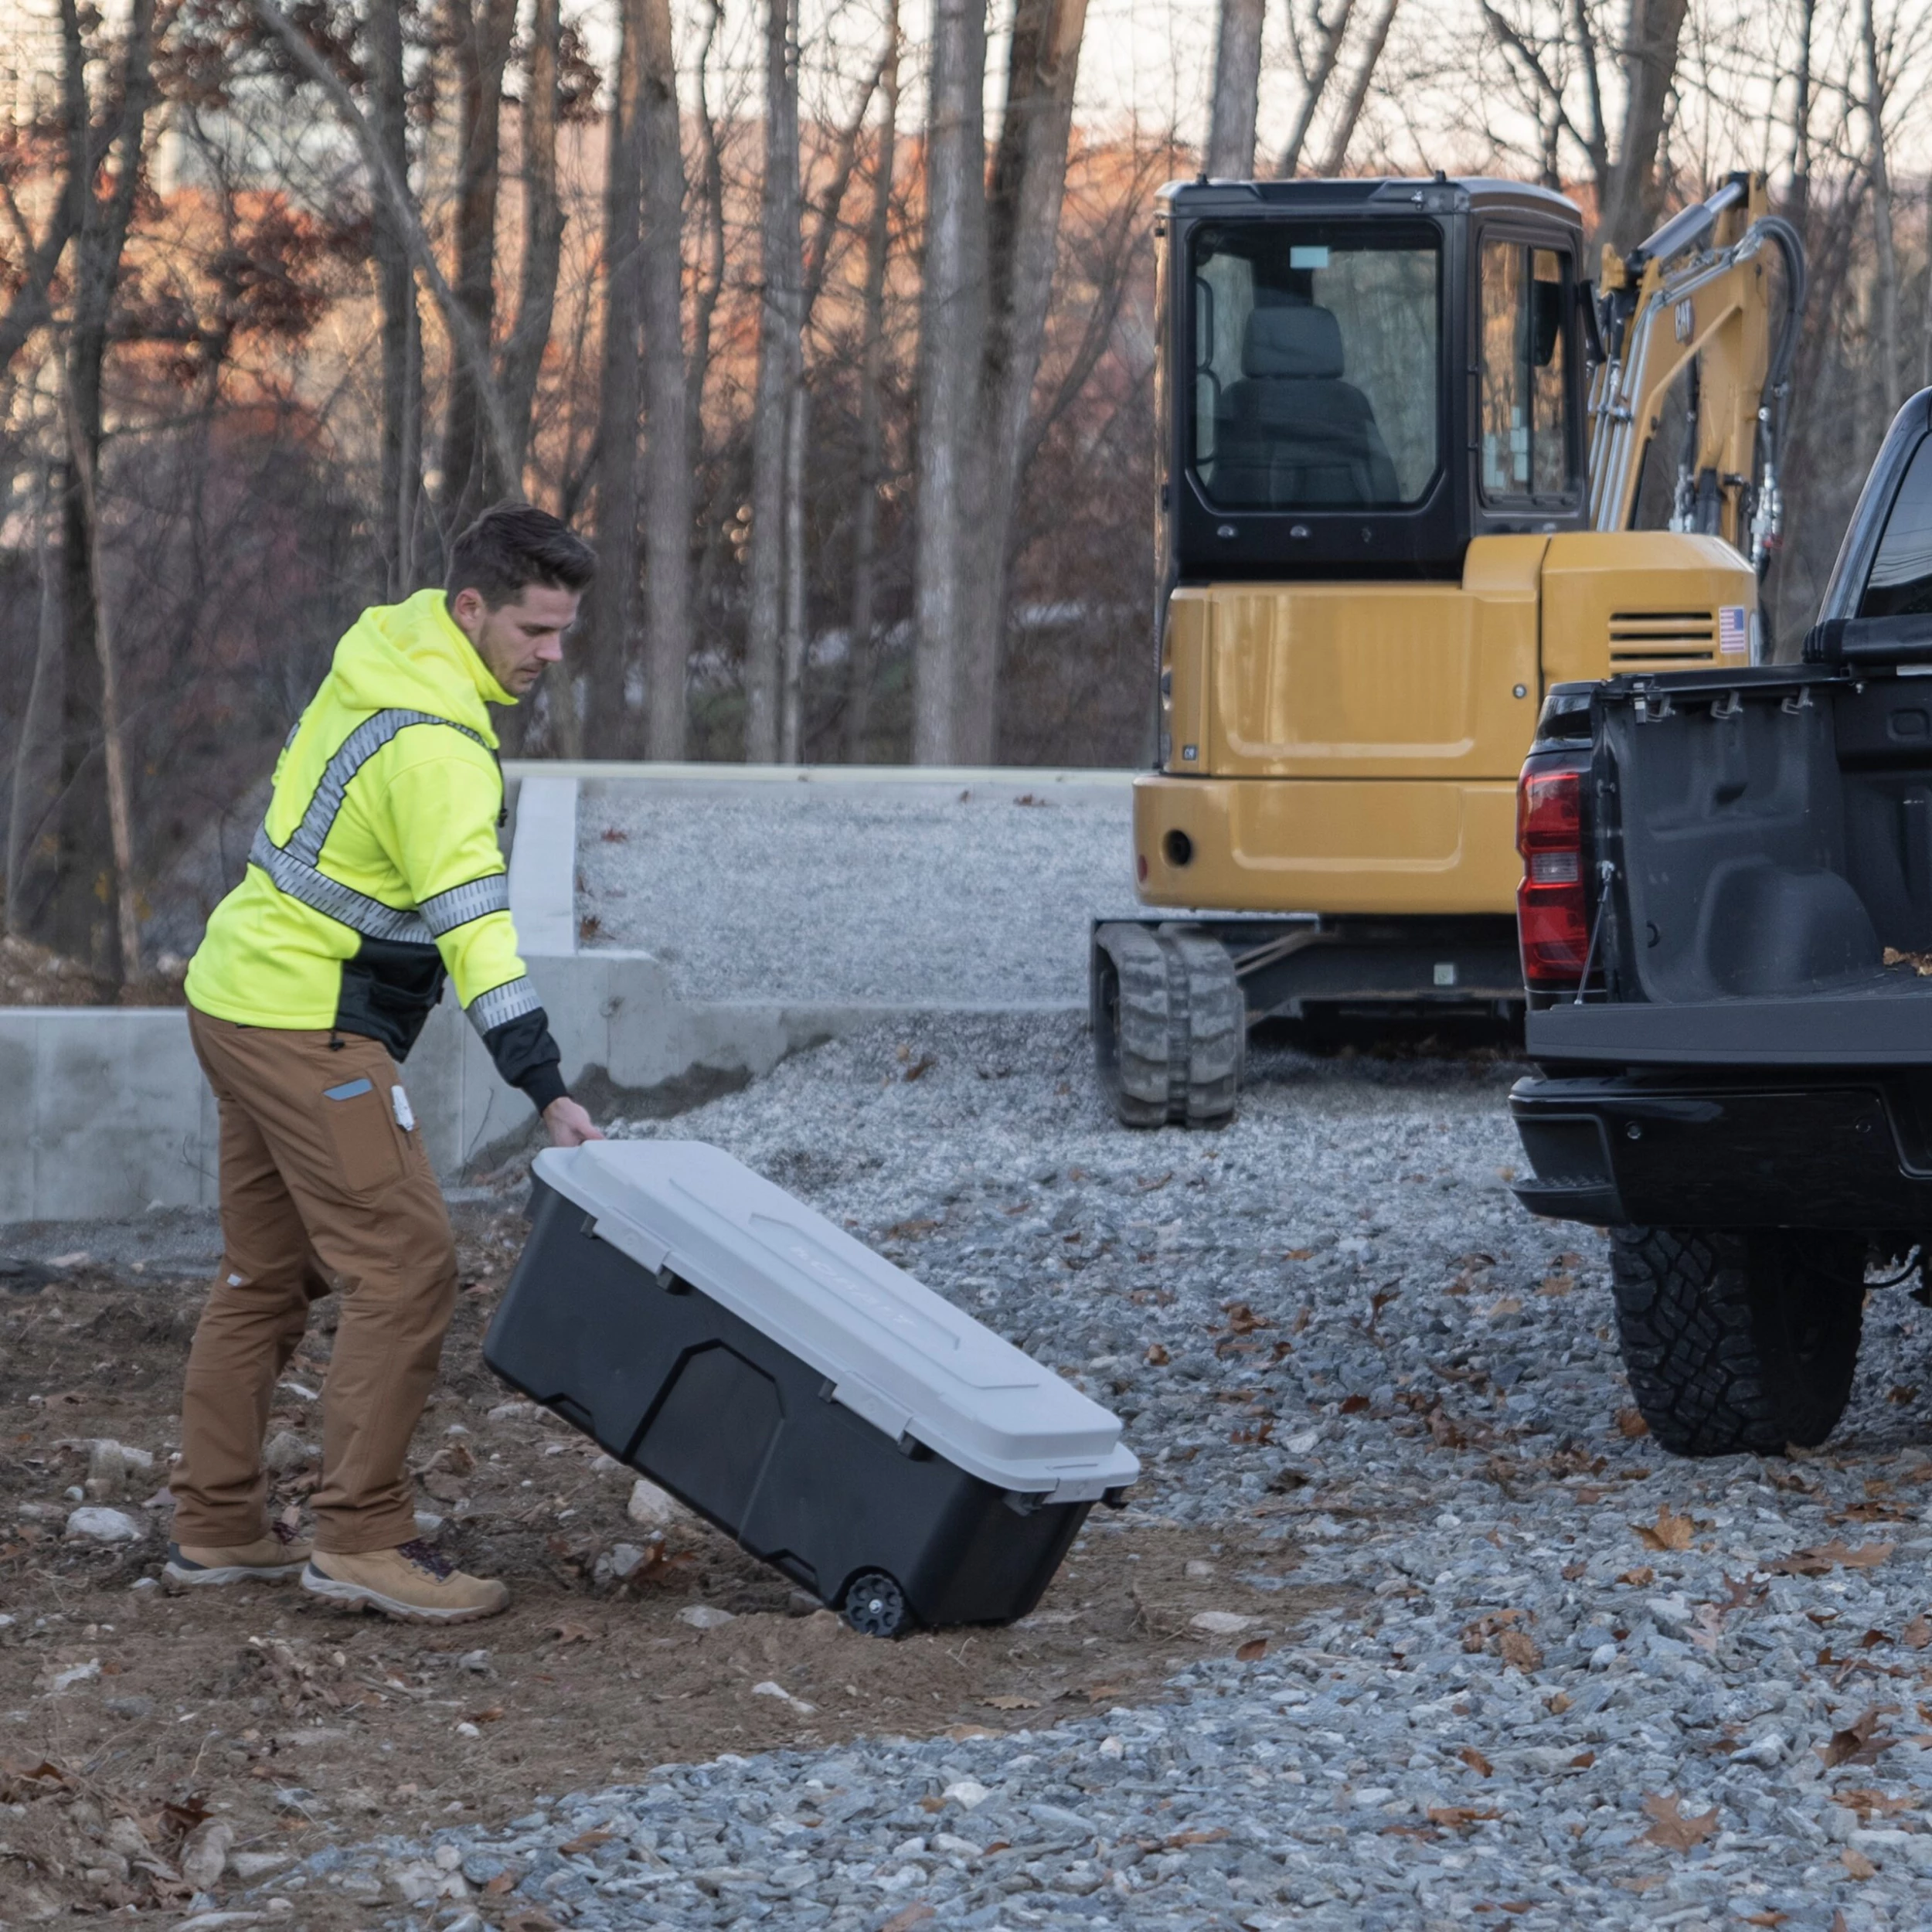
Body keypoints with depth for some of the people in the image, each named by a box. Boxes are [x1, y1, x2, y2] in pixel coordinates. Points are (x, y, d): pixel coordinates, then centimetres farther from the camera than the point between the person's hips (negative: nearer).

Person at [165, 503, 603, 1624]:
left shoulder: (383, 657, 8)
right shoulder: (436, 744, -22)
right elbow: (475, 932, -27)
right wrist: (549, 1093, -29)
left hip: (244, 996, 10)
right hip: (309, 1028, -10)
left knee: (268, 1274, 16)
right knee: (405, 1269, -9)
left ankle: (219, 1528, 21)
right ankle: (362, 1541, -7)